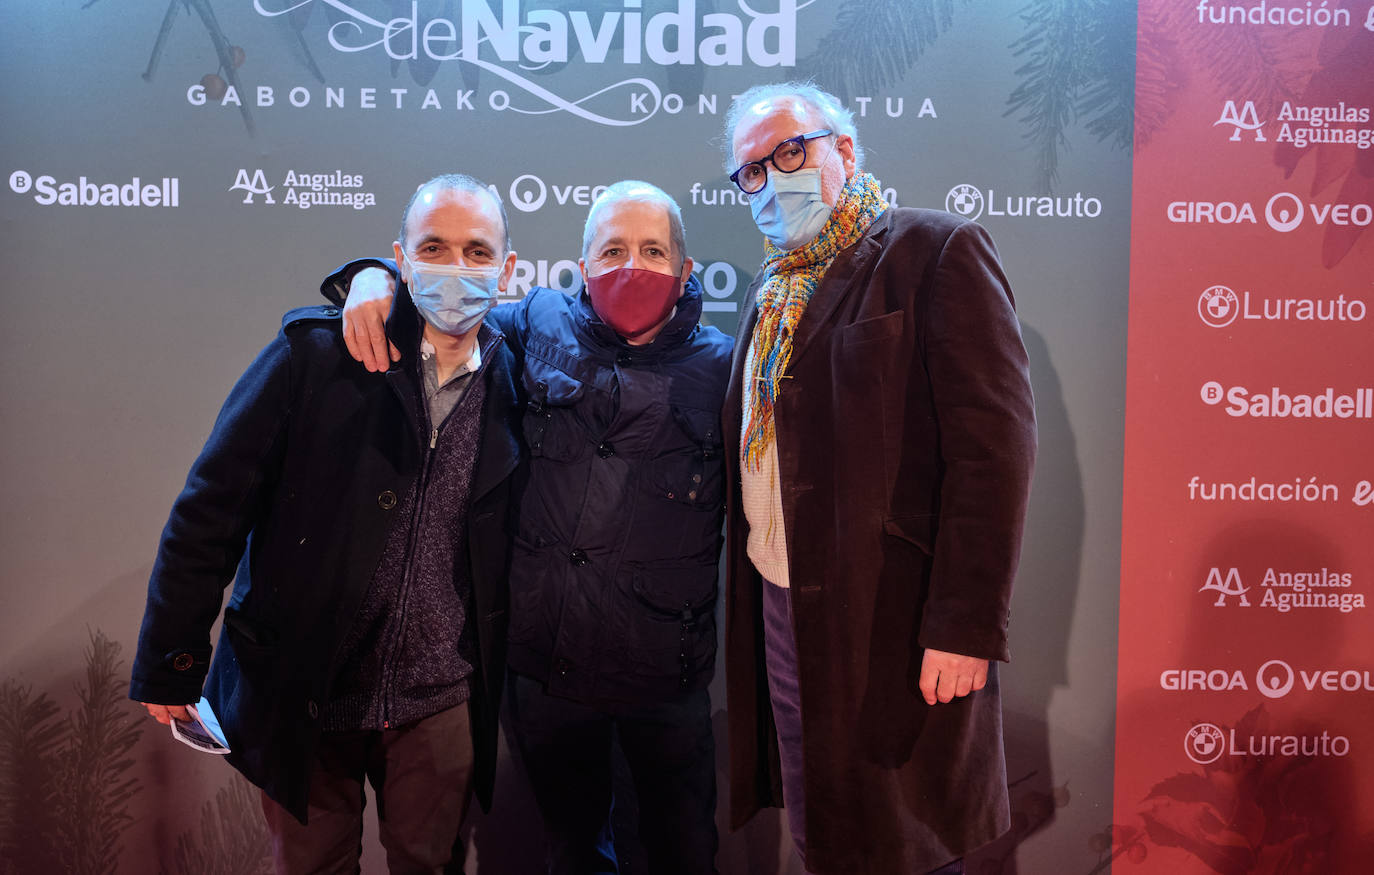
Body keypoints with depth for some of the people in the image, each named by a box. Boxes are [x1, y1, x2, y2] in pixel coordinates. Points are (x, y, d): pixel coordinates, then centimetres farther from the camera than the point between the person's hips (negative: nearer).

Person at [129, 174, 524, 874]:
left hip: (438, 704, 2)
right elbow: (211, 507, -9)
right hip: (302, 694, -1)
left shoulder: (513, 380, -2)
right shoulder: (316, 352, -12)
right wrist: (170, 662, -7)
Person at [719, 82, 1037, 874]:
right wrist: (752, 590, 13)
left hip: (891, 623, -7)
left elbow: (994, 444, -16)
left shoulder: (939, 251, -8)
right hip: (781, 611, 7)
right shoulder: (775, 289, 16)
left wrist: (966, 627, -21)